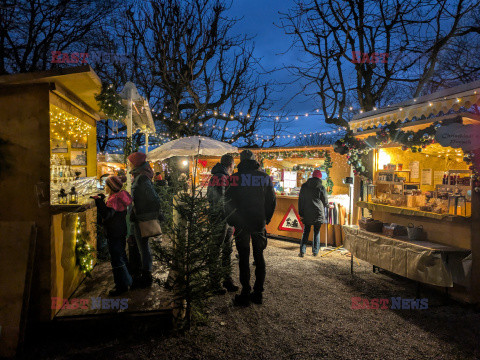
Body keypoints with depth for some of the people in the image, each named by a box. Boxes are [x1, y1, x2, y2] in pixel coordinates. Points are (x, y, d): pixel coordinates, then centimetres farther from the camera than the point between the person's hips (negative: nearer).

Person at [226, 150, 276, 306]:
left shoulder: (236, 177, -6)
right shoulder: (265, 177, 3)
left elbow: (229, 201, -6)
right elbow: (272, 200, 7)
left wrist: (231, 220, 6)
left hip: (242, 223, -3)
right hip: (259, 223, 3)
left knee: (244, 257, 3)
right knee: (259, 256, 11)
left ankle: (245, 294, 8)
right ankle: (258, 293, 17)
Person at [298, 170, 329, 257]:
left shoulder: (304, 186, 2)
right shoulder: (321, 187, -6)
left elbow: (300, 200, 5)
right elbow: (325, 202, 2)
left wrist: (300, 213, 9)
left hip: (307, 213, 2)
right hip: (318, 213, -2)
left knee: (306, 232, 8)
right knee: (317, 232, 11)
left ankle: (302, 251, 2)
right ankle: (315, 251, 14)